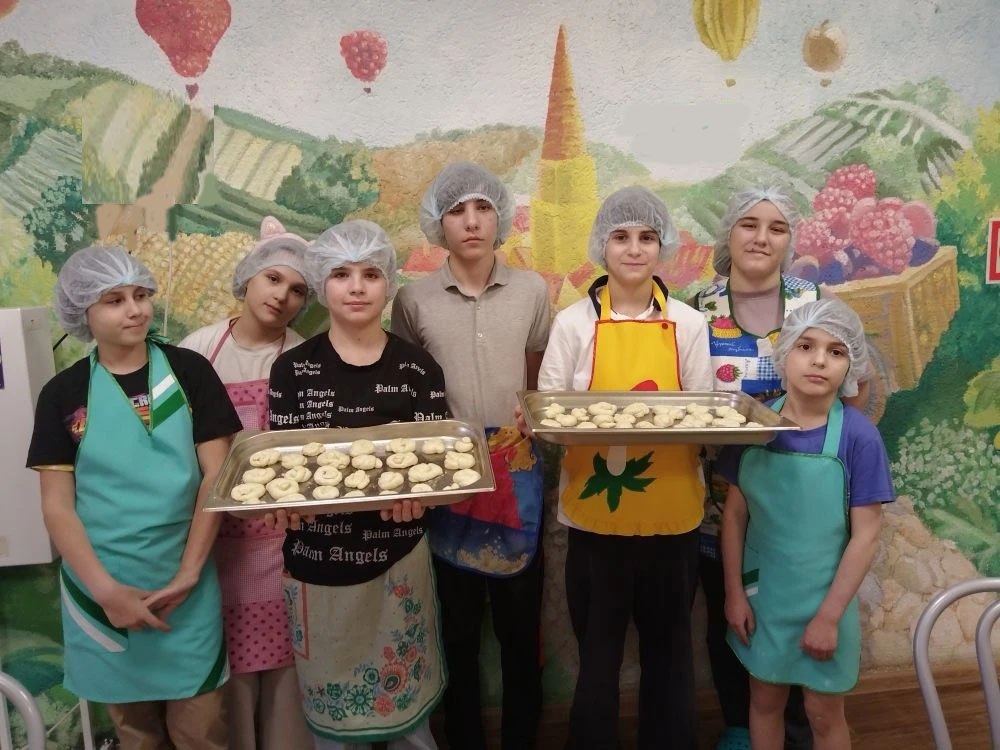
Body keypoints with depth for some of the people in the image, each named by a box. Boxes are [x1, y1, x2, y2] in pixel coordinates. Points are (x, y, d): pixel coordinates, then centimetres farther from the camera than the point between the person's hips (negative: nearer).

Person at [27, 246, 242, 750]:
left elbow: (215, 476, -4)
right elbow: (56, 505, -2)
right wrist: (107, 590, -12)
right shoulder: (63, 394, 0)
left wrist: (189, 574, -11)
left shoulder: (190, 372, -2)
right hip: (103, 591, 1)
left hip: (186, 586, -1)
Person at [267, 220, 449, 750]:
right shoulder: (293, 369, 0)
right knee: (330, 705, 14)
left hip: (397, 556, 0)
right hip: (317, 559, 0)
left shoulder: (417, 367, -1)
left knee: (406, 703, 13)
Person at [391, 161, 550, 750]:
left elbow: (541, 381, 11)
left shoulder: (532, 290, 2)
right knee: (458, 622, 13)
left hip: (518, 469, 1)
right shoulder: (414, 299, 0)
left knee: (521, 618, 11)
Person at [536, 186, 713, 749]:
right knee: (598, 652, 10)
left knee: (669, 649, 15)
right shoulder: (574, 322, -1)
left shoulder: (688, 323, 2)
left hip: (672, 513, 1)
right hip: (595, 513, -1)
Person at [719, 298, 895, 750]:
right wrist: (734, 593, -3)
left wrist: (829, 615, -12)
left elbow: (866, 534, -12)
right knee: (764, 700, 20)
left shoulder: (858, 437, -16)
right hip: (761, 594, 2)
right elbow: (734, 514, -2)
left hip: (823, 601, -2)